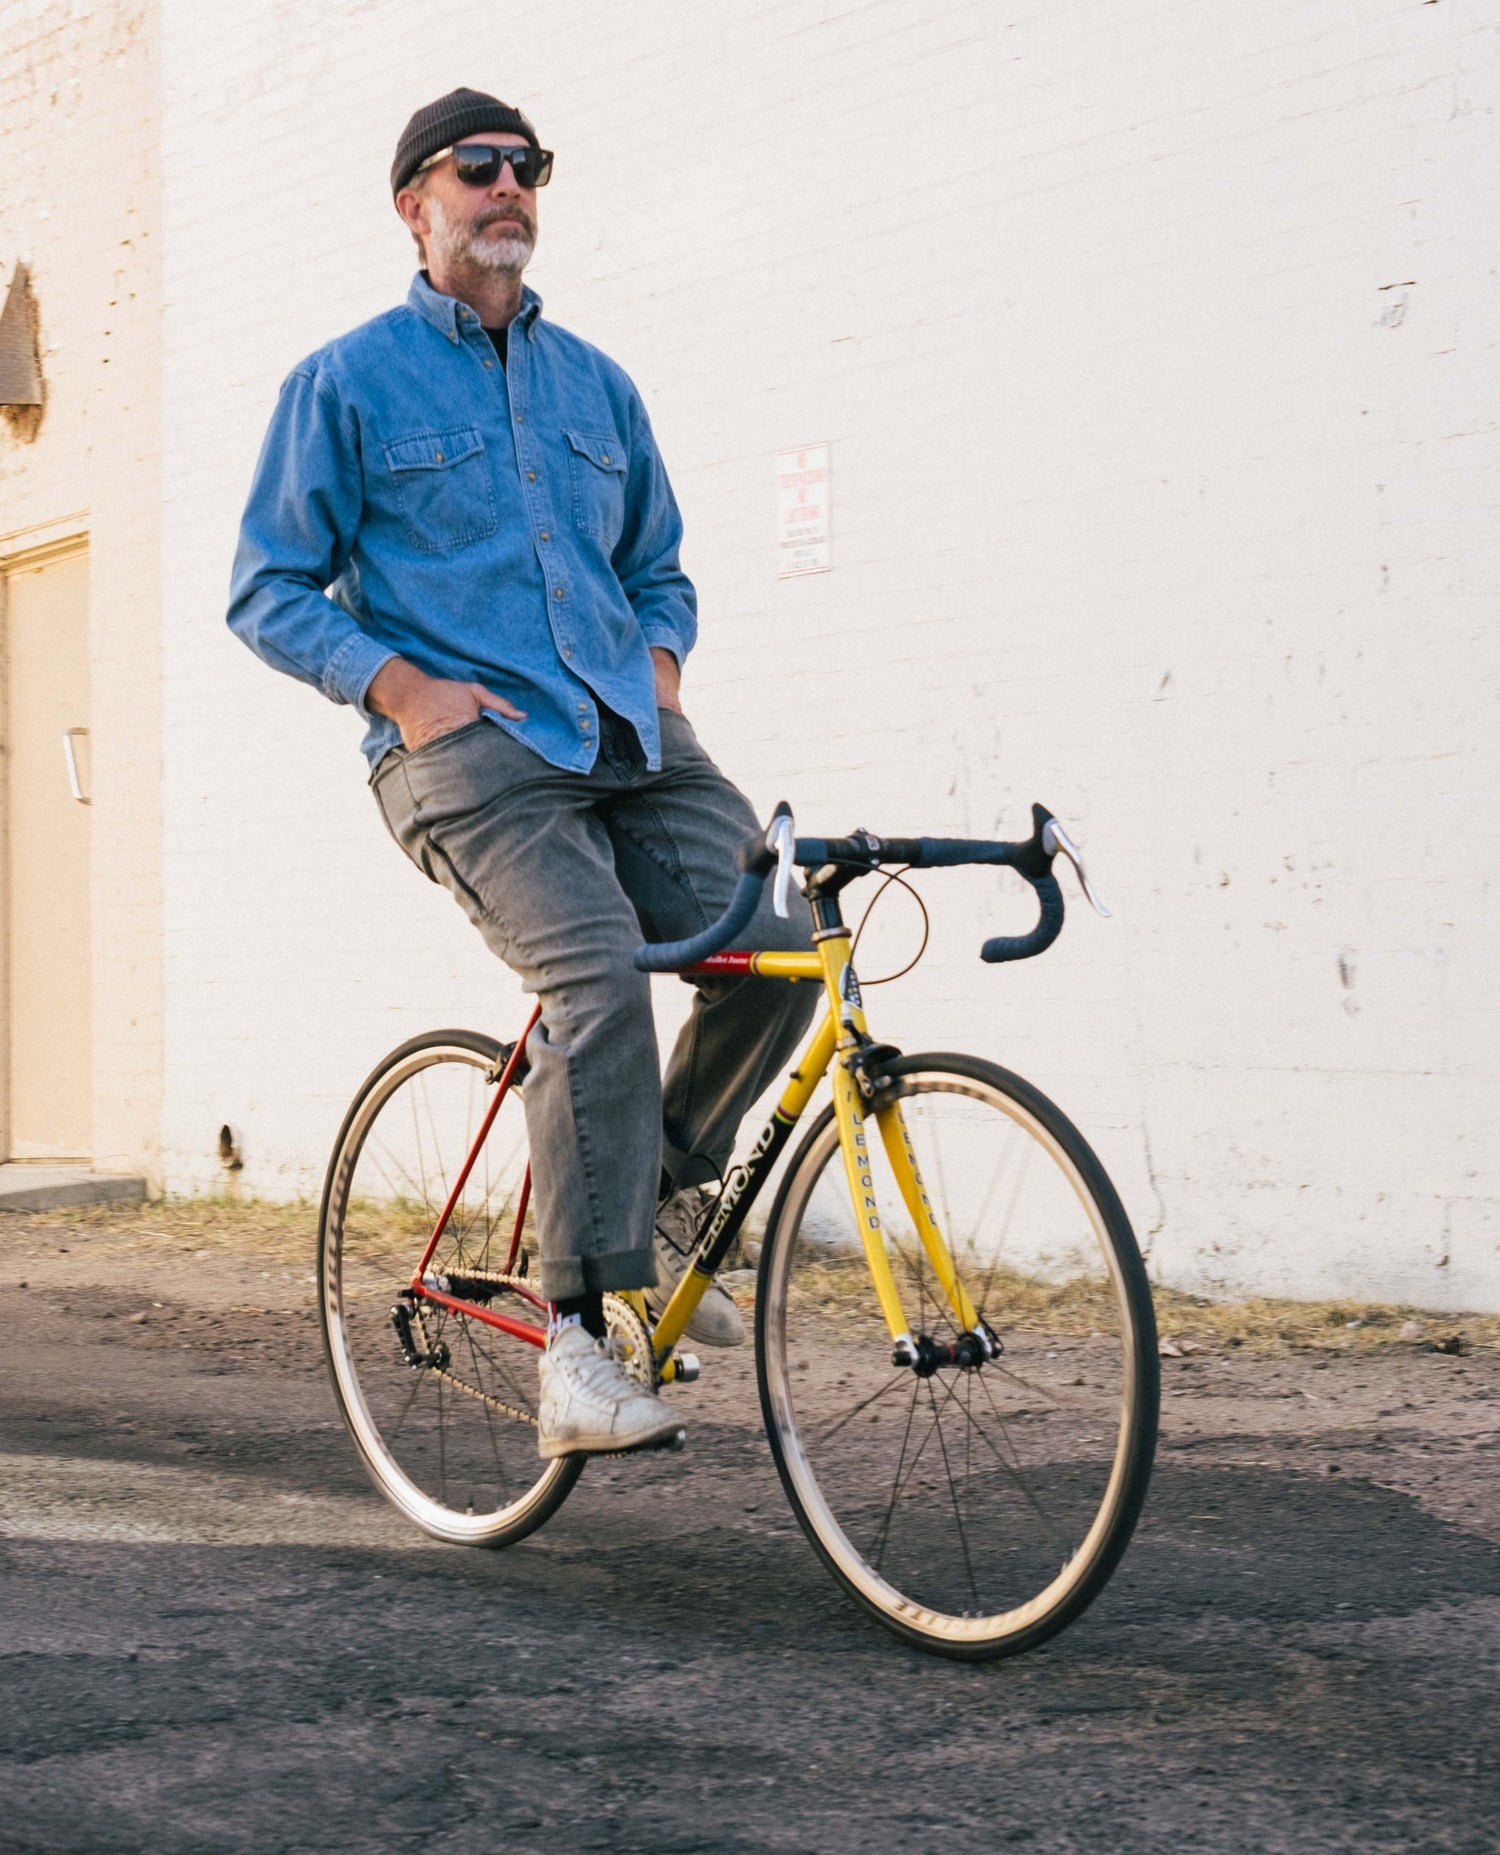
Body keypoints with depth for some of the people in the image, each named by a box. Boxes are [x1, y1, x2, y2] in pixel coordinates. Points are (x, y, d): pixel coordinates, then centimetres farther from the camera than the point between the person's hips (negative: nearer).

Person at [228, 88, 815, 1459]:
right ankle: (578, 1345, -22)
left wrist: (660, 657, 8)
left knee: (778, 947, -15)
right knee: (599, 979, -28)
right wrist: (399, 684, -11)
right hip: (468, 743, -5)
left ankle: (663, 1203, 11)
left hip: (626, 733, 5)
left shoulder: (595, 384, 20)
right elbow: (270, 592, 4)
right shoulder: (346, 382, 6)